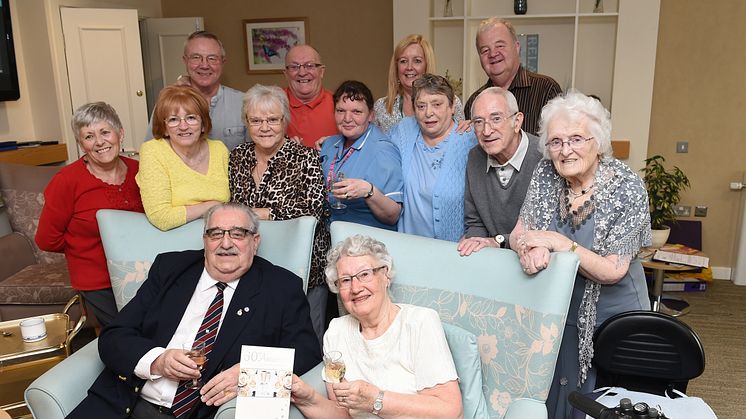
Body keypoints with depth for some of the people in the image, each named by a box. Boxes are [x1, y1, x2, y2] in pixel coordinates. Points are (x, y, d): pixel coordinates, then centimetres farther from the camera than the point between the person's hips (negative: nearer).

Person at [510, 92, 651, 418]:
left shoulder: (627, 188, -18)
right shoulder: (546, 174, -7)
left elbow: (612, 271, -20)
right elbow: (518, 234, -6)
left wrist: (557, 241, -29)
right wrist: (530, 248, -29)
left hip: (612, 317, -3)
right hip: (560, 314, 3)